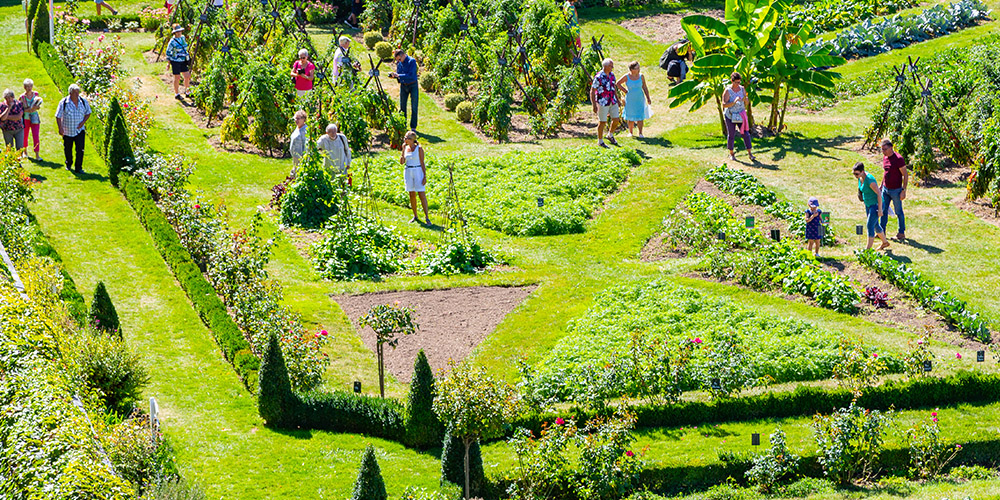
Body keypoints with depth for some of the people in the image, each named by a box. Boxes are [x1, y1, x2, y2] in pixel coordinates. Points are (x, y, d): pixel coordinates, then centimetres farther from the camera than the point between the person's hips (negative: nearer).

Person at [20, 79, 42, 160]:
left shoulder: (36, 94, -1)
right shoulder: (22, 97, -12)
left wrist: (37, 106, -9)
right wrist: (29, 109, -25)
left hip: (34, 118, 2)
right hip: (25, 118, -2)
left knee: (36, 136, -5)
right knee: (25, 136, 12)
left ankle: (37, 155, -2)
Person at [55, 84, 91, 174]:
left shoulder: (83, 102, -1)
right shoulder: (63, 102, -9)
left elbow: (88, 113, 12)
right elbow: (58, 116, -5)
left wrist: (83, 122, -5)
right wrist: (60, 128, -14)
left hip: (79, 130, 1)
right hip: (67, 131, -1)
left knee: (80, 148, -11)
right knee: (68, 149, 13)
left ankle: (79, 167, -3)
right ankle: (68, 164, 37)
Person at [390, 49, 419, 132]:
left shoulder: (412, 61, -17)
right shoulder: (399, 63, 1)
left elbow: (410, 75, -26)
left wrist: (398, 75, -29)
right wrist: (393, 75, -11)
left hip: (412, 85, -5)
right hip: (403, 86, 6)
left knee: (414, 107, -1)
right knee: (402, 106, 7)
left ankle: (413, 127, 3)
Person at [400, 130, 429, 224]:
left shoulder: (419, 149, -8)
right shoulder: (406, 148, 7)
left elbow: (422, 163, -8)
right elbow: (402, 162, 4)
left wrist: (425, 176, -13)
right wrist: (403, 150, -5)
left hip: (418, 171, -5)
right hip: (408, 172, 5)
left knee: (421, 195, -8)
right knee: (412, 195, 7)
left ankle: (427, 217, -6)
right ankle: (415, 216, 16)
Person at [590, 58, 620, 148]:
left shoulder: (612, 75, 5)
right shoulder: (598, 77, -16)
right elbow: (592, 91, -13)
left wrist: (617, 99, 21)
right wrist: (594, 105, -17)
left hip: (612, 102, 6)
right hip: (602, 103, -6)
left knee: (616, 120, 7)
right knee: (602, 122, 1)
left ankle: (610, 135, 31)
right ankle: (600, 141, 16)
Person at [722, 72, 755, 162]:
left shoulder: (742, 89, 2)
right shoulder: (728, 91, -11)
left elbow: (746, 104, 7)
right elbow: (724, 105, -17)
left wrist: (745, 99, -16)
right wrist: (734, 102, -30)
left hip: (741, 115, 3)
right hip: (730, 116, -3)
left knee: (745, 133, -5)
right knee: (731, 135, 4)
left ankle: (750, 153, -4)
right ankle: (731, 154, 19)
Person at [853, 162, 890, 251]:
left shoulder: (869, 180, -27)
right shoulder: (860, 178, -2)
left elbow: (879, 193, -24)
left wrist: (880, 209, -22)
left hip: (876, 204, -9)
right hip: (868, 204, 9)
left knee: (870, 225, -11)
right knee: (875, 225, 20)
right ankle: (885, 242, 39)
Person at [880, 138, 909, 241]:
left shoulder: (898, 159, -18)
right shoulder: (885, 158, 5)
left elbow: (905, 175, -16)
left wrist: (904, 190, -19)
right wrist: (881, 185, 21)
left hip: (896, 190, -7)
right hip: (885, 189, 7)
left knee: (899, 212, 5)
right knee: (883, 211, 8)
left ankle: (901, 233, 16)